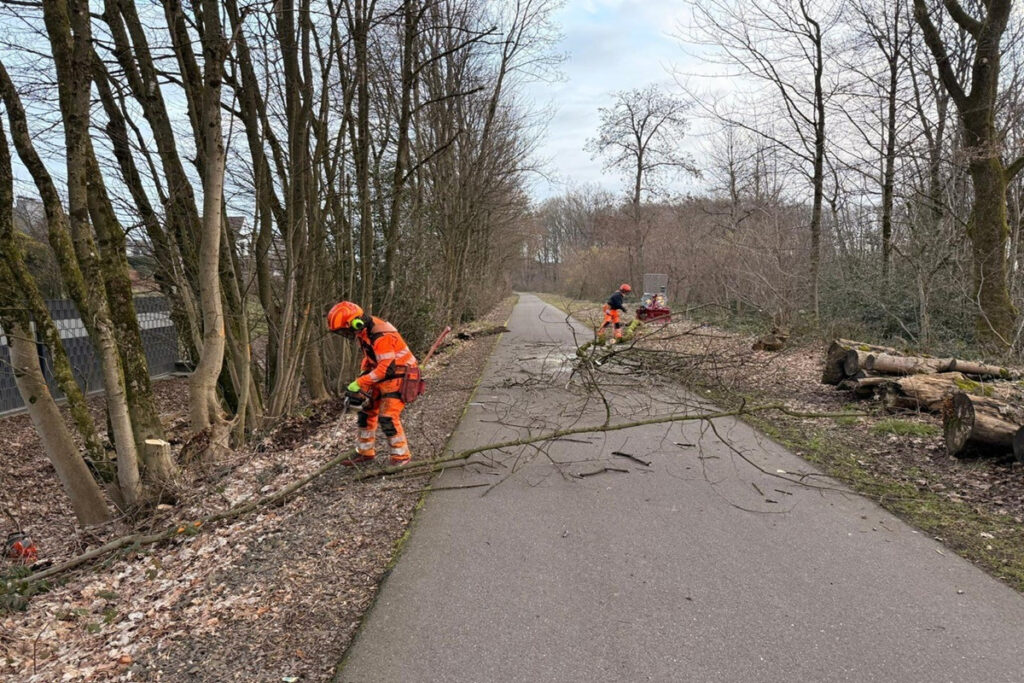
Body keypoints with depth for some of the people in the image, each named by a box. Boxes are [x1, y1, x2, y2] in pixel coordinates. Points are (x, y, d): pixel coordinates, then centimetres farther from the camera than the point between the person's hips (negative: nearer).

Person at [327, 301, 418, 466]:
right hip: (381, 376, 9)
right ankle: (366, 452, 26)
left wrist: (359, 383, -25)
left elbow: (385, 368, -30)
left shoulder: (381, 336, -30)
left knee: (388, 418, -12)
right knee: (366, 412, 12)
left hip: (399, 376, -9)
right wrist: (363, 375, 2)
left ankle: (401, 456, 5)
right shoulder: (363, 331, 0)